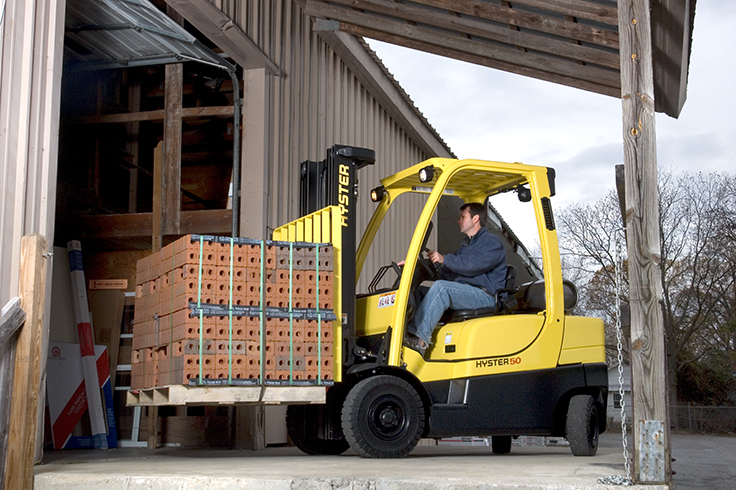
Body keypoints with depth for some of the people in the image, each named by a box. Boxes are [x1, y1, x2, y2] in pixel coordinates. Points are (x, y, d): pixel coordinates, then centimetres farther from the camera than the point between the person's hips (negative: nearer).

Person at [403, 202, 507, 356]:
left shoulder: (492, 242, -2)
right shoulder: (466, 245, 28)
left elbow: (473, 265, -20)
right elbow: (447, 273, 23)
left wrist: (444, 259, -24)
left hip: (484, 297, -9)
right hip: (463, 294, 9)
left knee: (441, 287, -31)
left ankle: (420, 340, -35)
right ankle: (408, 331, -21)